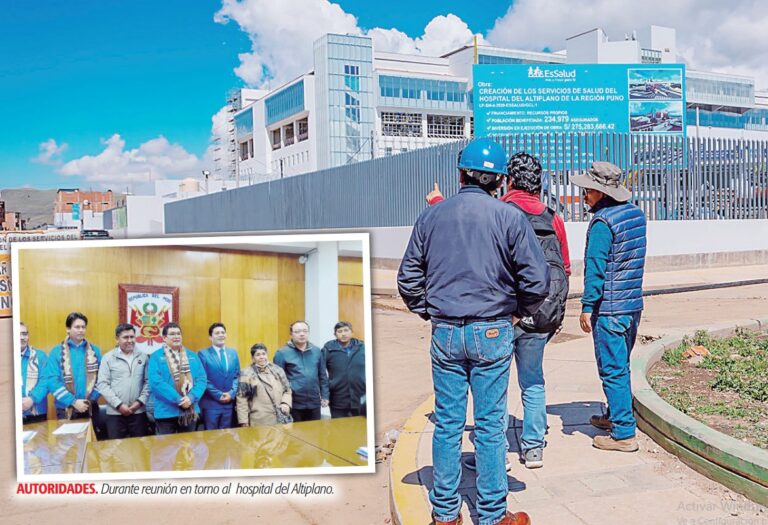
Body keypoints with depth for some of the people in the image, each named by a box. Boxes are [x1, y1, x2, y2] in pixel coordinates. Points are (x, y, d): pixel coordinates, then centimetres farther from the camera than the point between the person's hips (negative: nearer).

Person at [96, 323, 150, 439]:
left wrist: (140, 401, -7)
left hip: (139, 412, 2)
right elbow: (102, 384, -4)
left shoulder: (143, 357, 9)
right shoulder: (108, 358, 2)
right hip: (115, 413, -2)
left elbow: (148, 382, 7)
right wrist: (118, 405, -11)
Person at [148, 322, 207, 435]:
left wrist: (191, 398, -16)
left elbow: (202, 379, 2)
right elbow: (156, 382, -14)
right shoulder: (156, 357, -2)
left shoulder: (192, 356, 10)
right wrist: (178, 400, -19)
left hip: (190, 412, 4)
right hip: (166, 413, -4)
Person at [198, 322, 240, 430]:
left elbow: (237, 376, 10)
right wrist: (219, 395, -13)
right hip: (211, 403, -4)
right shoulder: (203, 354, -3)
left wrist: (232, 393, -6)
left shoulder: (233, 353, 13)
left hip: (229, 403, 4)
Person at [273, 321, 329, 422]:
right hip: (293, 404, -4)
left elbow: (323, 376, 15)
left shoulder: (316, 351, 9)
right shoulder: (282, 353, -5)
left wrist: (325, 396, 11)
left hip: (314, 403, 4)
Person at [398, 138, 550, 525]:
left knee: (447, 424, 10)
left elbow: (408, 278, 8)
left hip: (444, 333, 3)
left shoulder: (431, 216, 4)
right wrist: (519, 312, 8)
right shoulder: (508, 216, -5)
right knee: (490, 426, 6)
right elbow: (537, 278, -7)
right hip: (492, 333, -2)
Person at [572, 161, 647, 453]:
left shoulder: (602, 221, -17)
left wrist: (587, 306, -15)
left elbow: (595, 267, -18)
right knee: (620, 365, 21)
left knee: (612, 370, -2)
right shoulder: (635, 213, 9)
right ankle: (616, 416, 35)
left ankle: (624, 434, 2)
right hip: (634, 304, 9)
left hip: (609, 308, -9)